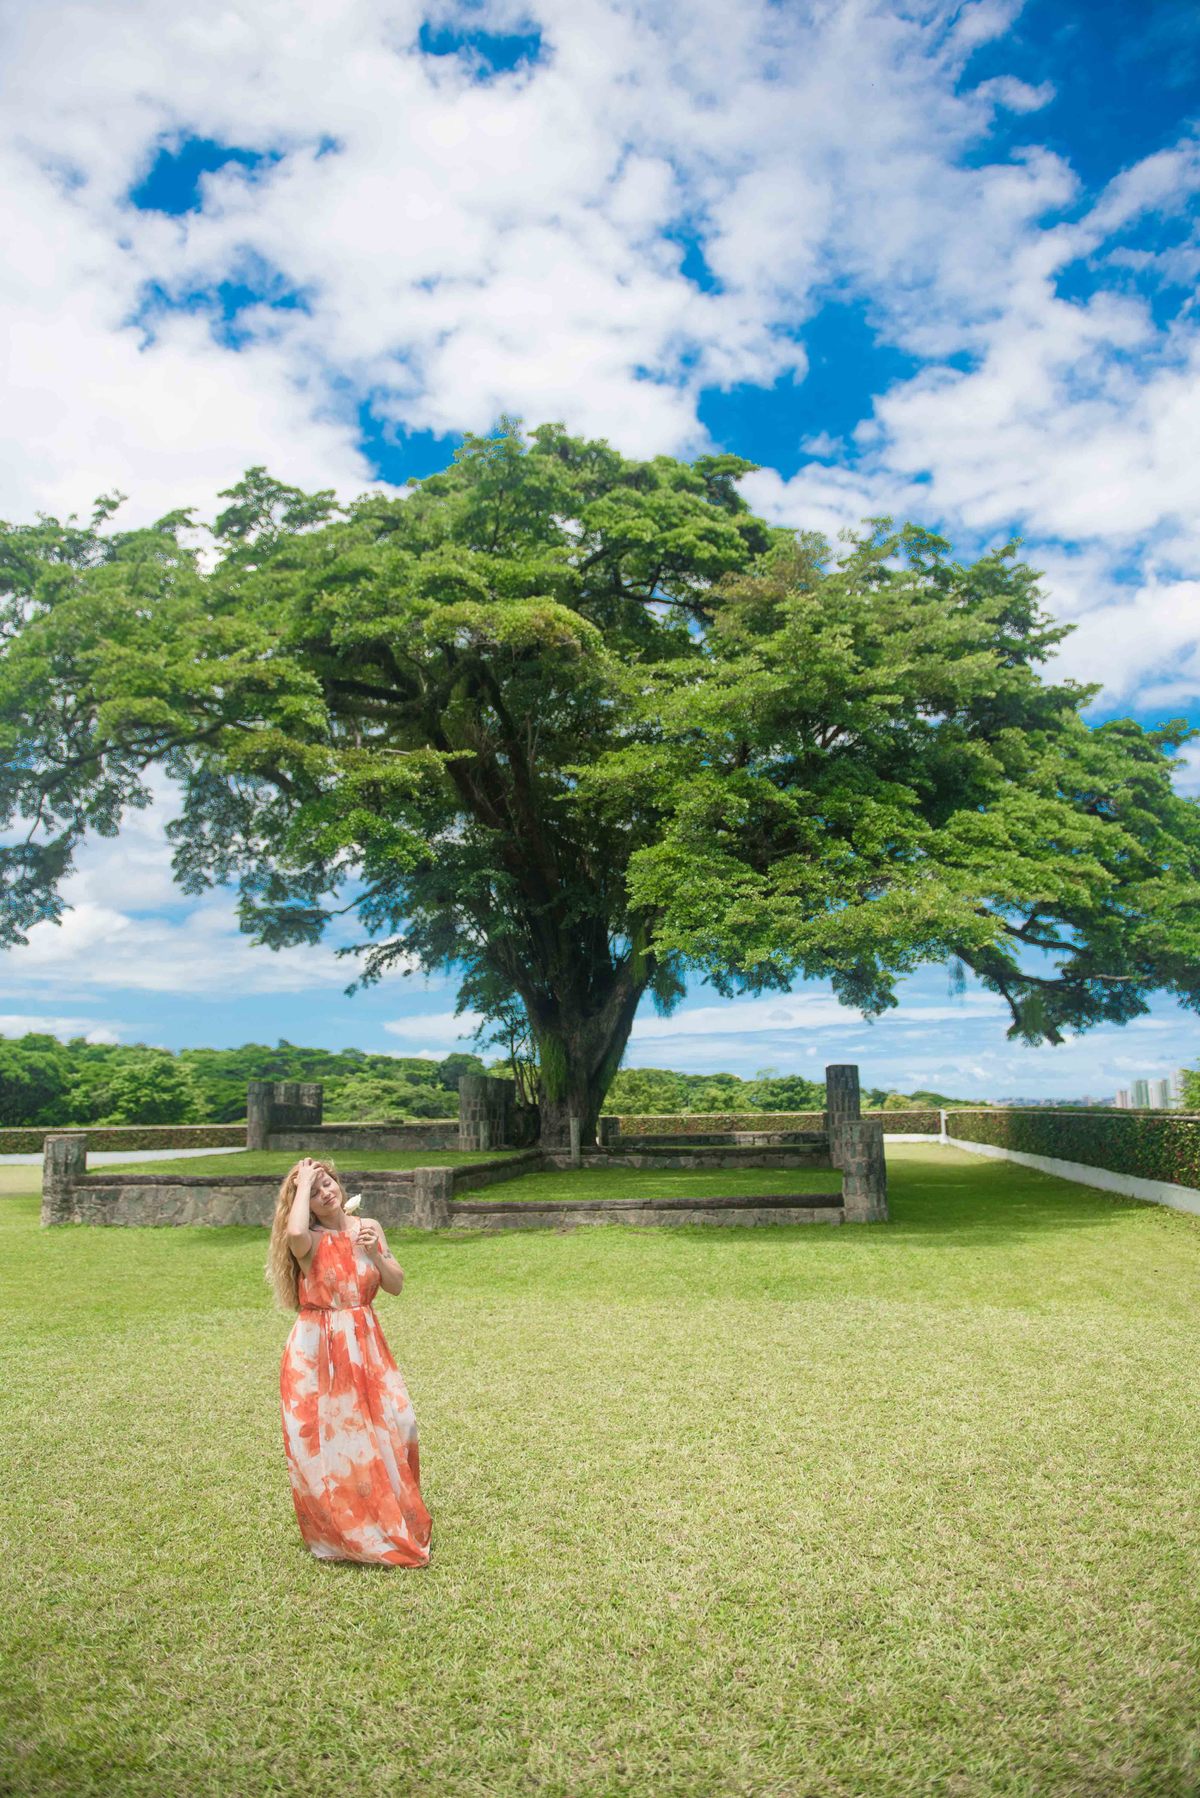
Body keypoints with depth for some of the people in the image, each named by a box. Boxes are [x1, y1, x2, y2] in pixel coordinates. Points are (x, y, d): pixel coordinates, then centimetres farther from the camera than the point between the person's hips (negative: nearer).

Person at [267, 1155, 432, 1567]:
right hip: (318, 1352, -4)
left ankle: (396, 1524, 22)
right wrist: (302, 1185, -23)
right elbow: (294, 1232, -37)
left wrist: (374, 1254, -10)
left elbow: (396, 1285, 7)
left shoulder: (367, 1227, 5)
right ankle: (337, 1534, 22)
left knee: (394, 1427, 1)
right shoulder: (310, 1240, -10)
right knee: (326, 1443, 1)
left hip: (366, 1346, 4)